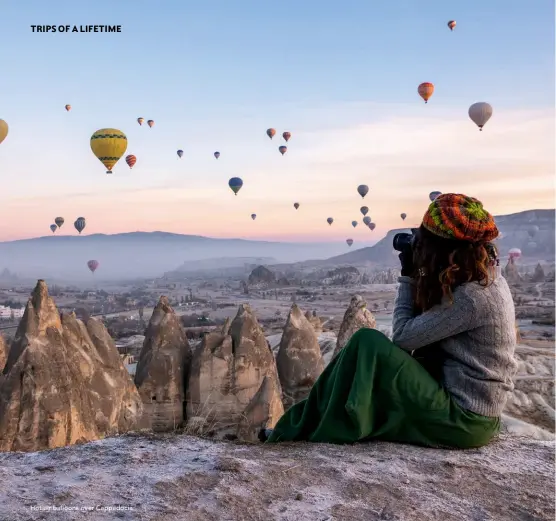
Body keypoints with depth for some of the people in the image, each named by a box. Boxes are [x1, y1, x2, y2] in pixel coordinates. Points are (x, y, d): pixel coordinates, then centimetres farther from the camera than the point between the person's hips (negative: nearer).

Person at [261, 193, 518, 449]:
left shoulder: (472, 297, -22)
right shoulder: (486, 279, 5)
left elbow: (403, 336, -16)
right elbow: (423, 324, 11)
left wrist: (408, 276, -8)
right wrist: (418, 276, 1)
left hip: (462, 420, -9)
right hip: (473, 411, 9)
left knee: (366, 343, -14)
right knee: (380, 353, 11)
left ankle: (306, 429, 1)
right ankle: (306, 423, 16)